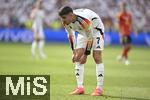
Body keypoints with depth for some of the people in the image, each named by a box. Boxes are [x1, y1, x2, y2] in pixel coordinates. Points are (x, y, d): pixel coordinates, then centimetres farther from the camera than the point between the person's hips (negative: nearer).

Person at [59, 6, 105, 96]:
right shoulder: (66, 22, -21)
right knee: (77, 58, -4)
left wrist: (85, 55, -25)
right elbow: (71, 35, -4)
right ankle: (80, 87, 0)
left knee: (97, 57, -15)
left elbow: (90, 38, -31)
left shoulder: (83, 20, -41)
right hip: (83, 32, 7)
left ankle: (99, 88, -12)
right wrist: (74, 52, -5)